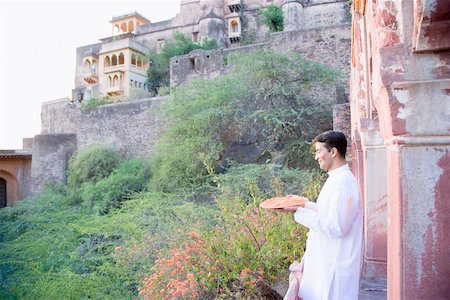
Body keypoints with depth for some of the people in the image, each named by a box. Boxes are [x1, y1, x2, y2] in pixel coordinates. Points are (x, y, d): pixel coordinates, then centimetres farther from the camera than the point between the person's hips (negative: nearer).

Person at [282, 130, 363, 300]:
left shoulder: (343, 183, -24)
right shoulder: (336, 178, 8)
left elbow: (335, 228, -27)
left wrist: (299, 211, -26)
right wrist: (305, 203, 8)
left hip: (335, 266, -9)